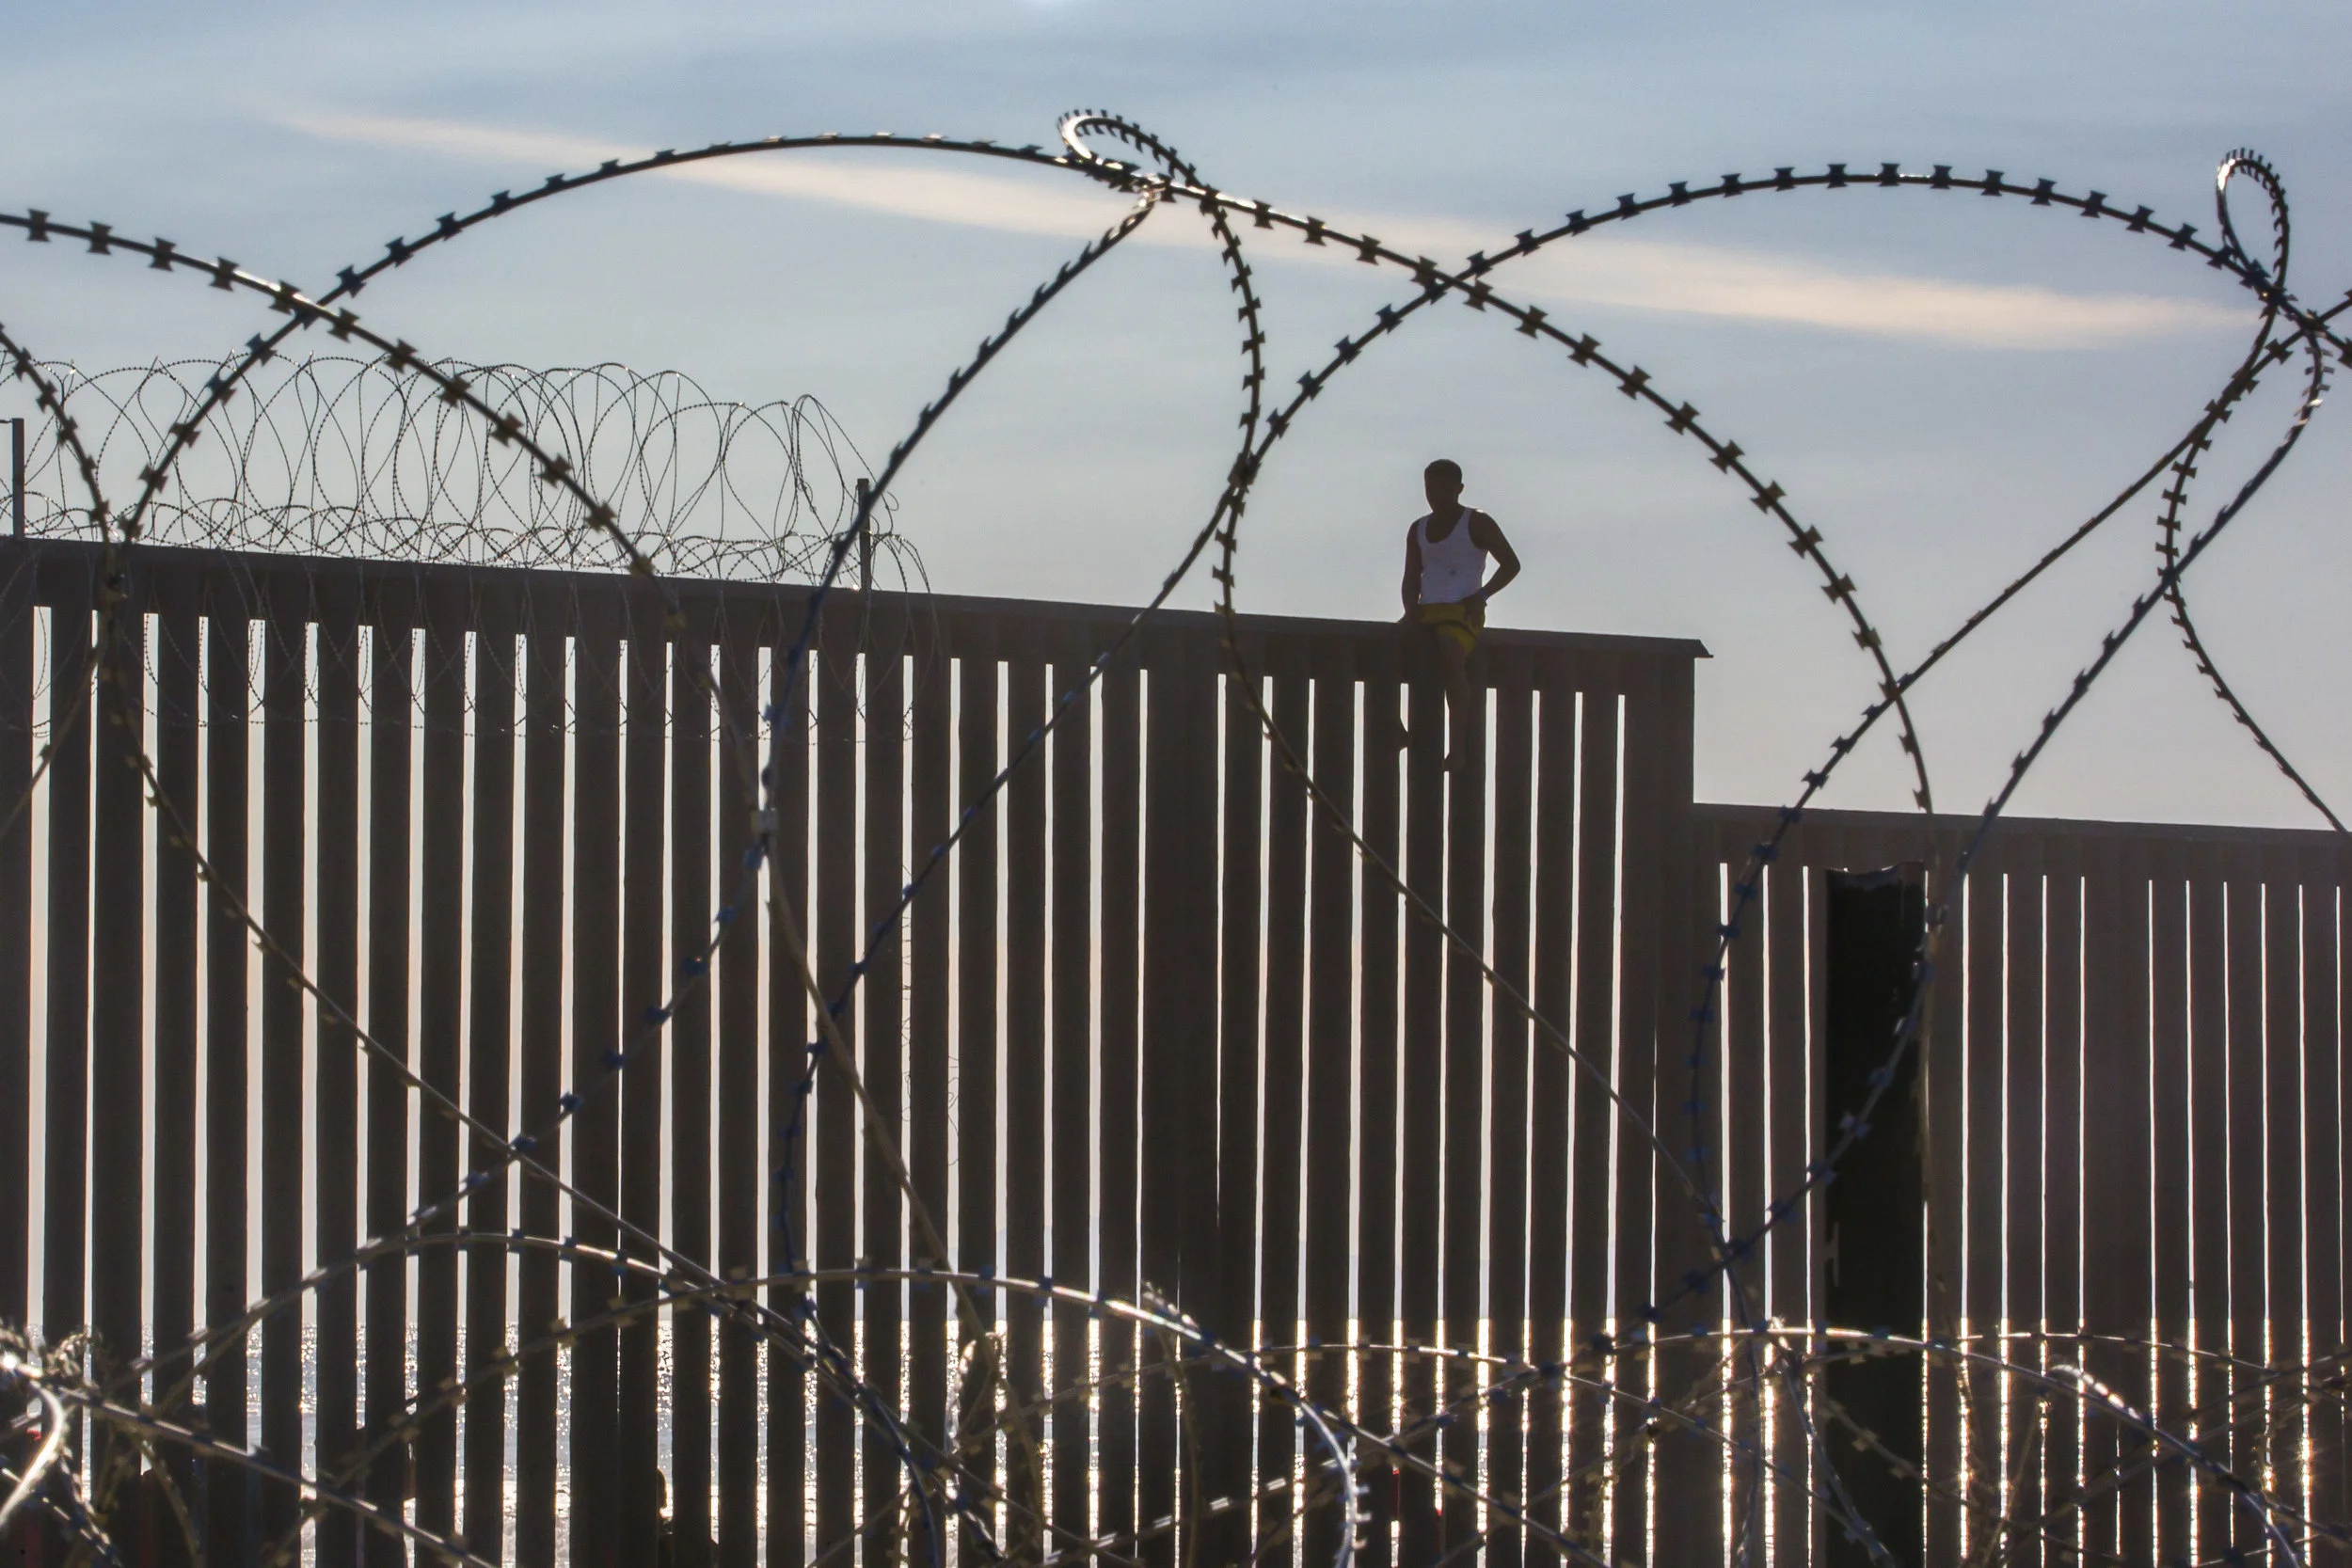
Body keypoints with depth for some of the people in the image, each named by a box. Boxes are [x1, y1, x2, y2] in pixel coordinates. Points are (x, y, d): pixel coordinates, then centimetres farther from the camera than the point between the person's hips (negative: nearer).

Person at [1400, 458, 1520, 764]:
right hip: (1427, 613, 6)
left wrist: (1481, 595, -8)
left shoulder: (1476, 523, 4)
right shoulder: (1419, 529, 20)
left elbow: (1511, 563, 5)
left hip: (1462, 613, -6)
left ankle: (1457, 747, -37)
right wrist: (1411, 610, 0)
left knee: (1451, 658, -36)